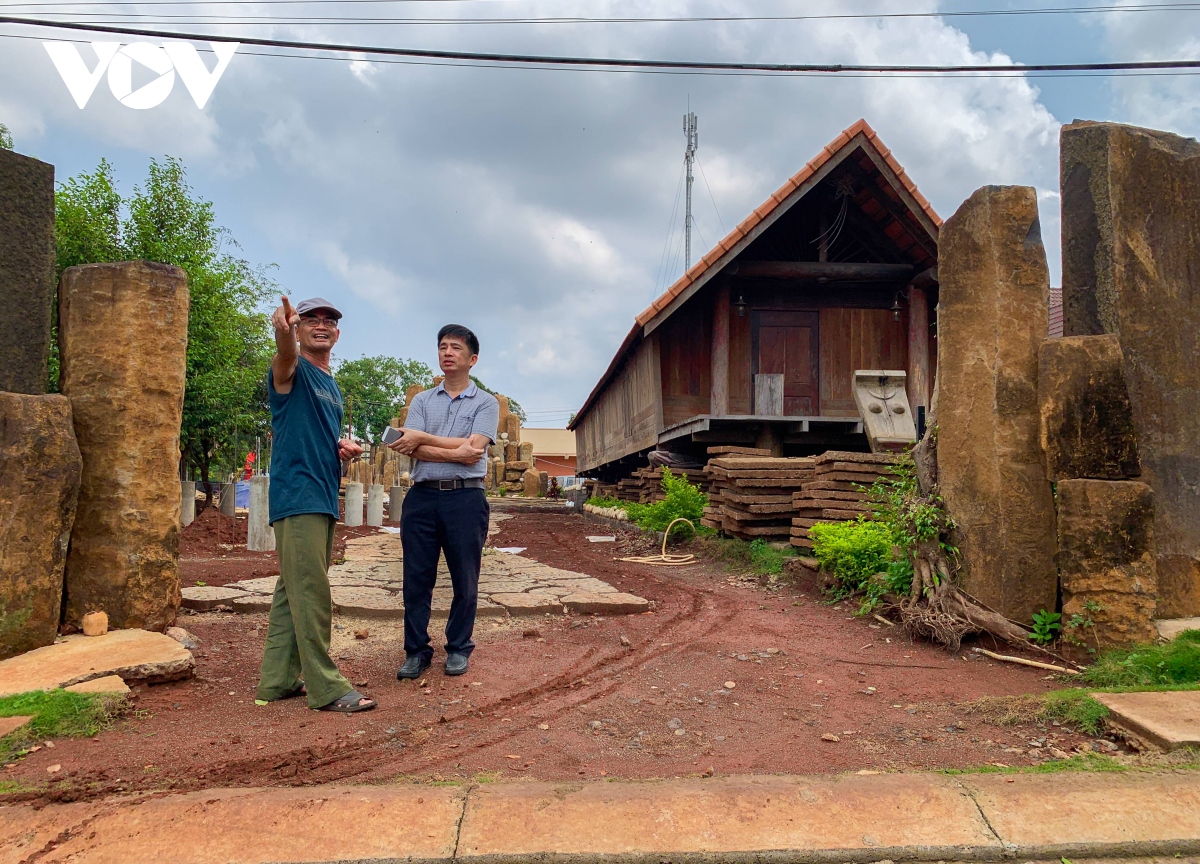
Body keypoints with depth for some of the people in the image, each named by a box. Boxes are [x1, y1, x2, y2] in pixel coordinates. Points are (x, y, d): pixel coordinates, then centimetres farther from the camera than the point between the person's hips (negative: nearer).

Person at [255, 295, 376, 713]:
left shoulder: (332, 385, 21)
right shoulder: (292, 372, -4)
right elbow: (285, 357, -30)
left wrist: (343, 447, 10)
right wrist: (282, 330, -52)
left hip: (324, 499, 9)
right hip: (297, 497, -9)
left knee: (293, 591, 13)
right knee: (311, 593, -9)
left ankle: (278, 679, 21)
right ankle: (326, 687, -5)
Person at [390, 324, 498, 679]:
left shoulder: (486, 403, 6)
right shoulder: (422, 400, 14)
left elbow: (474, 447, -10)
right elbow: (412, 449, -1)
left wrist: (423, 438, -8)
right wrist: (455, 453, -14)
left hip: (465, 499, -2)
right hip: (421, 496, 2)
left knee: (465, 580, 5)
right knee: (416, 578, 4)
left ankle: (459, 649, 19)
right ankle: (416, 650, 15)